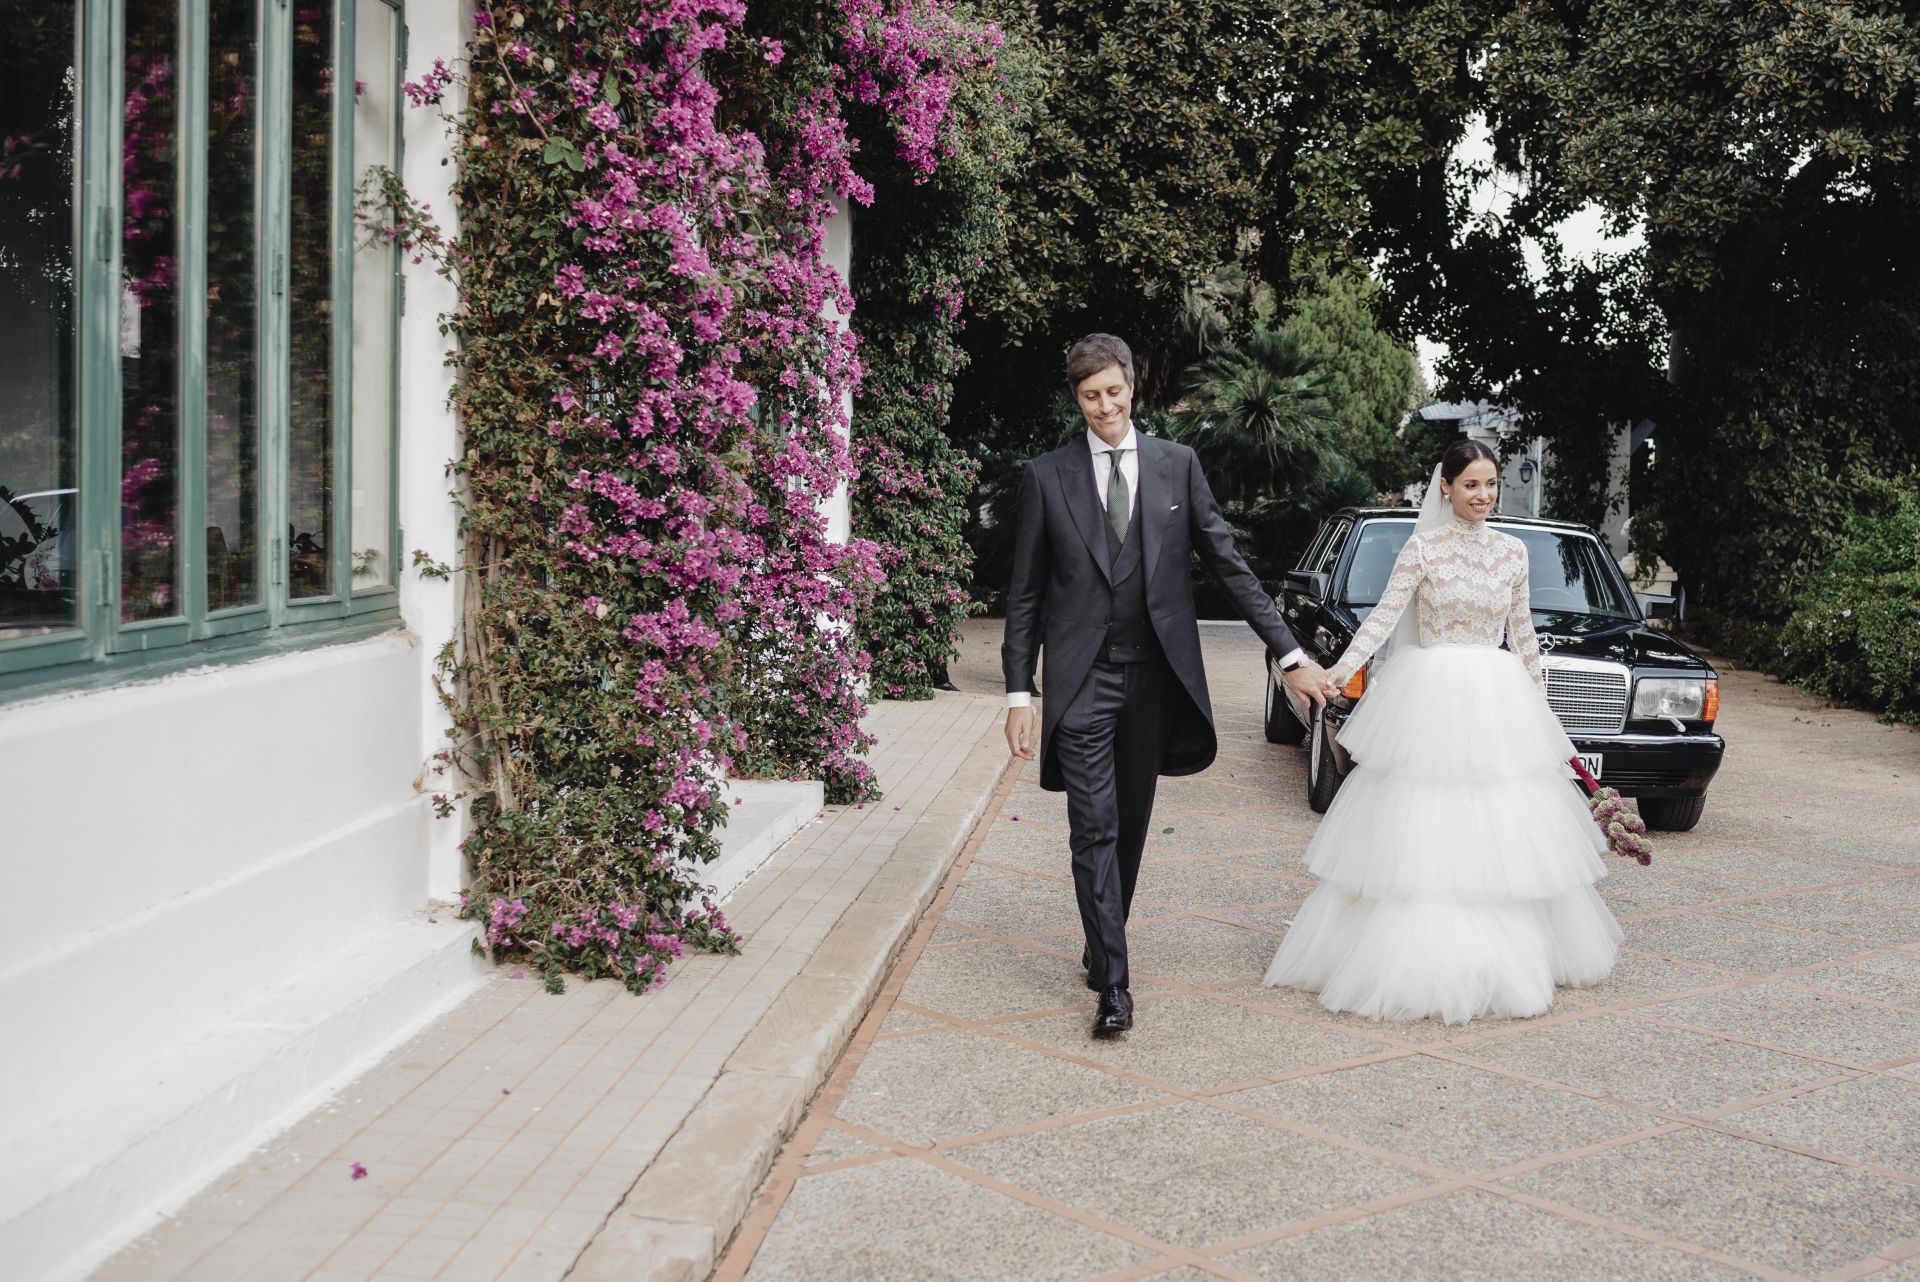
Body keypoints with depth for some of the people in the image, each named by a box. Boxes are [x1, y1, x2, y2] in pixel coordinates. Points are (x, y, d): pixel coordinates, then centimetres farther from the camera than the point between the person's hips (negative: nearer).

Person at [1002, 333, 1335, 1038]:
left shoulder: (1177, 465, 5)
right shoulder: (1046, 476, 1)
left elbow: (1230, 565, 5)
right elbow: (1025, 592, 3)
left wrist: (1292, 655, 0)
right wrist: (1018, 692, -2)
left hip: (1154, 671, 2)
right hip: (1081, 676, -2)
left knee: (1132, 822, 12)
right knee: (1094, 829, -7)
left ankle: (1103, 943, 31)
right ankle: (1112, 980, -4)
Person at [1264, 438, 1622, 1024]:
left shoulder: (1512, 551, 8)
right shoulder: (1423, 547, -4)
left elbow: (1522, 632, 14)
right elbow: (1385, 614, -12)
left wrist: (1540, 701, 15)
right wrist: (1340, 670, -24)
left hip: (1497, 701, 4)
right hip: (1432, 698, -4)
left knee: (1501, 833, 6)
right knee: (1422, 834, -3)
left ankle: (1502, 957, 18)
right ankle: (1422, 958, 4)